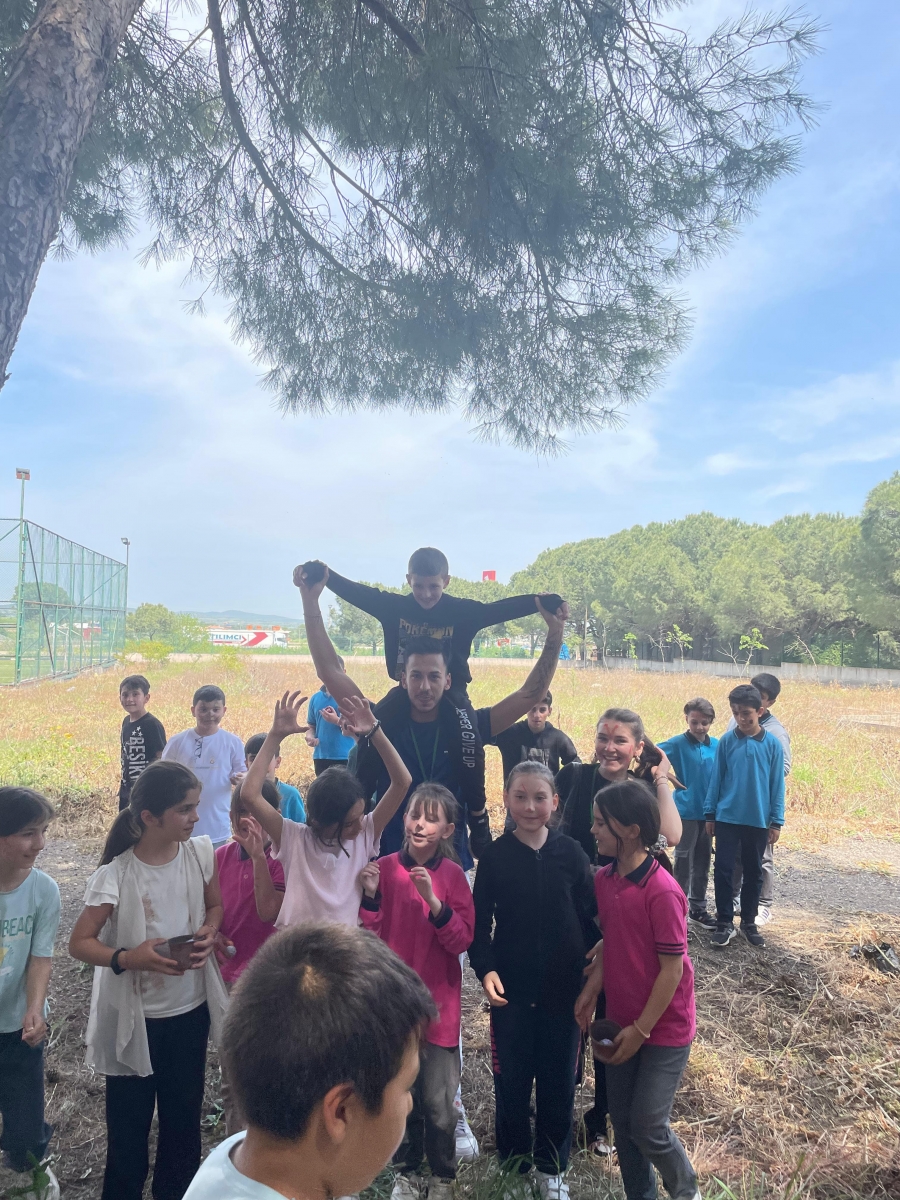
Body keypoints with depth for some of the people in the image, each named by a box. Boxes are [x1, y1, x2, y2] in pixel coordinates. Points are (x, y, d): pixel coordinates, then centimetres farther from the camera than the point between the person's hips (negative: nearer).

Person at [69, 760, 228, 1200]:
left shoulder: (201, 852, -10)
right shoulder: (114, 875, -22)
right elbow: (79, 943, -14)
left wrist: (209, 932, -14)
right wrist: (127, 958, -30)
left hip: (192, 1009, 4)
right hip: (135, 1017, -3)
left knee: (184, 1112, 19)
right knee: (129, 1118, 14)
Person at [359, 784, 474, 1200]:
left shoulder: (453, 874, -9)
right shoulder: (386, 868, -6)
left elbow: (462, 939, -12)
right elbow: (372, 938, -3)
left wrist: (434, 901, -27)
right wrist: (371, 896, -21)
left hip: (438, 1004, -1)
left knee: (439, 1104, 8)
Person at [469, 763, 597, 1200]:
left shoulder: (571, 853, -6)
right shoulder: (494, 856, -7)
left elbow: (589, 918, 1)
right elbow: (480, 923, -3)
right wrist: (485, 969, -16)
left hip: (564, 991, 1)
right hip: (511, 991, 0)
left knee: (559, 1082, 13)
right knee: (511, 1081, 12)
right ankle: (513, 1165, 34)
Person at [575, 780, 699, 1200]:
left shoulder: (662, 892, -26)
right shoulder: (604, 878, -4)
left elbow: (672, 968, -20)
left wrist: (641, 1029, -14)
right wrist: (591, 992, -5)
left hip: (663, 1028, -6)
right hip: (620, 1023, 6)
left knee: (648, 1127, 3)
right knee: (622, 1121, 15)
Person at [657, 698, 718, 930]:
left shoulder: (717, 746, 2)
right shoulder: (677, 744, -9)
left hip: (709, 812, 4)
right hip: (686, 812, -4)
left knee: (703, 863, 15)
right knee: (683, 864, 2)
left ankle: (697, 909, 29)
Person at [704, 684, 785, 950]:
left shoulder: (772, 744, -5)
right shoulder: (726, 741, -5)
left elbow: (777, 784, 0)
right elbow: (716, 778, 1)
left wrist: (776, 821, -1)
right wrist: (710, 814, 2)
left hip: (758, 820, 0)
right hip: (727, 818, 0)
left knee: (753, 872, 12)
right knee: (723, 870, 1)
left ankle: (748, 922, 26)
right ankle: (725, 922, 13)